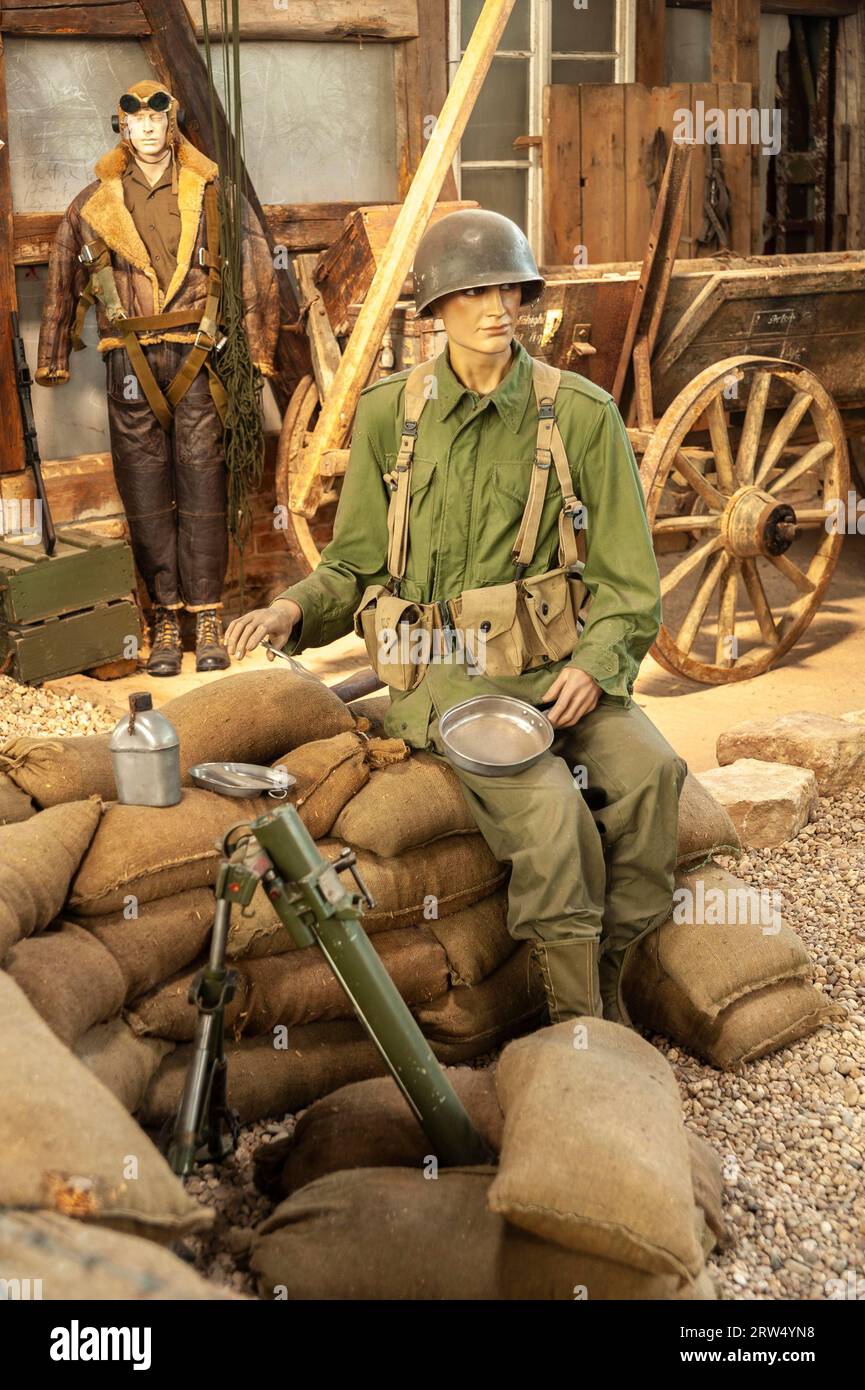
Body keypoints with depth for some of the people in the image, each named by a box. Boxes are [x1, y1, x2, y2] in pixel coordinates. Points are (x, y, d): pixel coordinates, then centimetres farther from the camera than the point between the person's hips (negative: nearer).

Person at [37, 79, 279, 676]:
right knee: (146, 494, 1)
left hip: (196, 357, -1)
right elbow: (64, 282, 17)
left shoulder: (212, 195, 7)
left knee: (202, 488, -4)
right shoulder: (95, 203, 11)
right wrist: (54, 358, 16)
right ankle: (166, 619, 7)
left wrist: (261, 351, 2)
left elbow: (256, 274, 7)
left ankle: (208, 620, 1)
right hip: (130, 362, 2)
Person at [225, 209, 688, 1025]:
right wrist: (295, 610, -9)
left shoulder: (581, 413, 3)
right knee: (549, 810, -28)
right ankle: (576, 1022, -11)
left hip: (556, 666, 2)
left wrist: (595, 664, -16)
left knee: (649, 769, -27)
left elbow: (628, 579, 2)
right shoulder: (390, 414, 5)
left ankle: (608, 978, -6)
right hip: (440, 672, -1)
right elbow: (356, 565, 12)